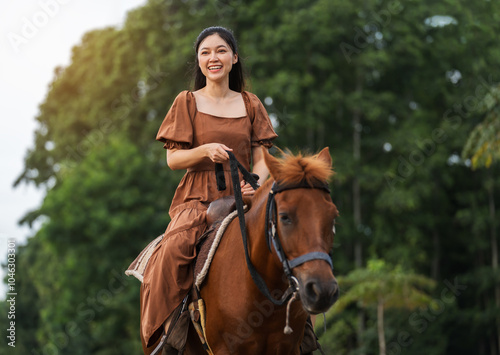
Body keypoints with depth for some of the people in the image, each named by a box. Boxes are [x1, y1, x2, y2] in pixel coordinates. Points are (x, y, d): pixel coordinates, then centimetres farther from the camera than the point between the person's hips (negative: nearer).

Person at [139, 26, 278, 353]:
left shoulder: (250, 104, 14)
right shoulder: (188, 102, 8)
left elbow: (262, 157, 10)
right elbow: (173, 158, 3)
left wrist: (256, 181, -13)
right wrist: (205, 150, -17)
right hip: (198, 200, -2)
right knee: (172, 254, -32)